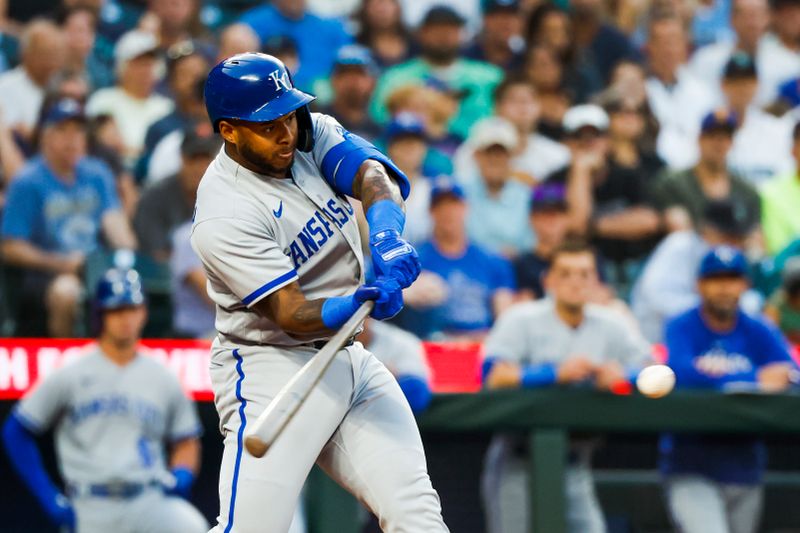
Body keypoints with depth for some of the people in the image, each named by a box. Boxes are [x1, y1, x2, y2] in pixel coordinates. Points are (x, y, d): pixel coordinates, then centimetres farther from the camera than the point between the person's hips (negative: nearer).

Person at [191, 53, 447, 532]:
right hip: (273, 368, -7)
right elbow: (291, 315, -25)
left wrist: (387, 232, -37)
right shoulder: (225, 217, -20)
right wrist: (351, 307, -45)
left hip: (352, 361, 7)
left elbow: (374, 176, -15)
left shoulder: (311, 134, 1)